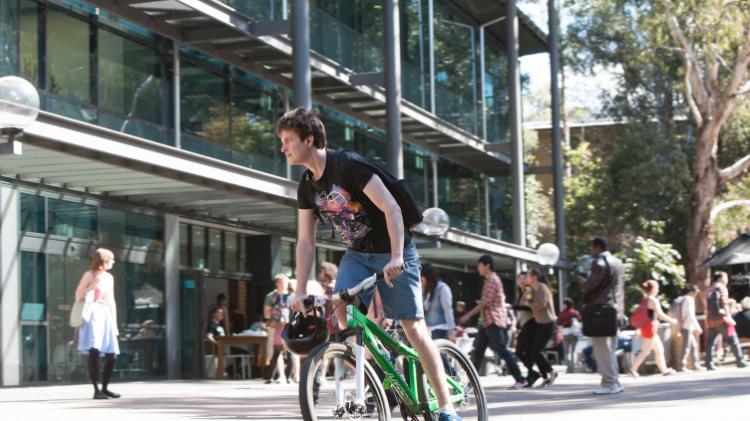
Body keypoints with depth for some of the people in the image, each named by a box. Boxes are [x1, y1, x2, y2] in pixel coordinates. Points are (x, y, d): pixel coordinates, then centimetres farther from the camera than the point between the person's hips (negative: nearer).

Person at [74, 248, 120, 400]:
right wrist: (93, 285, -13)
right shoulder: (89, 275, 0)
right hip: (92, 314, -7)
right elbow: (78, 296, -5)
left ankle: (105, 388, 14)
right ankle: (96, 390, -19)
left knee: (112, 355, 1)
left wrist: (115, 323, 18)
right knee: (94, 351, -18)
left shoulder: (109, 277, 18)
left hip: (106, 315, 7)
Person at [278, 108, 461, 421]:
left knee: (413, 327, -8)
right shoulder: (307, 187, 2)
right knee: (341, 307, -19)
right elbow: (305, 242, 5)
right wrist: (300, 291, -3)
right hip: (357, 254, 6)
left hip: (392, 253, -6)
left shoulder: (347, 164, -21)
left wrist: (396, 258, -35)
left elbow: (391, 209, -26)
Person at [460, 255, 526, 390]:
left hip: (493, 322, -10)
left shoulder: (492, 280, -13)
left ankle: (520, 379, -6)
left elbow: (486, 302, -17)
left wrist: (468, 315, -14)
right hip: (486, 322, 10)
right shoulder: (489, 280, 18)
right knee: (477, 351, 7)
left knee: (502, 351, -9)